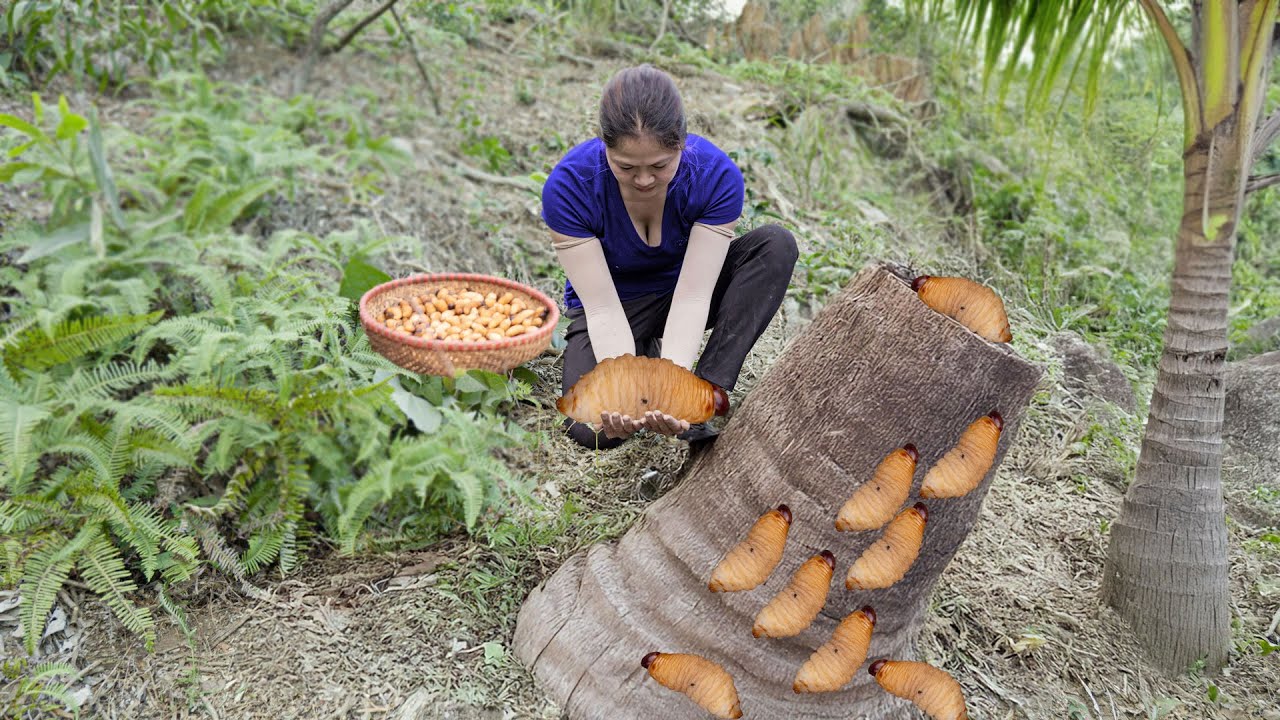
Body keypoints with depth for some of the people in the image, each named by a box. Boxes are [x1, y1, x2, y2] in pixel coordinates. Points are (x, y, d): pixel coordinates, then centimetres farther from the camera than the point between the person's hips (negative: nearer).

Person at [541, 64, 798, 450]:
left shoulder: (717, 176, -27)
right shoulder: (568, 185, -29)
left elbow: (692, 297, -29)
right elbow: (603, 307, -27)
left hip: (680, 292, 2)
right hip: (613, 306, -1)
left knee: (776, 244, -26)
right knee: (592, 429, -27)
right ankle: (642, 356, 6)